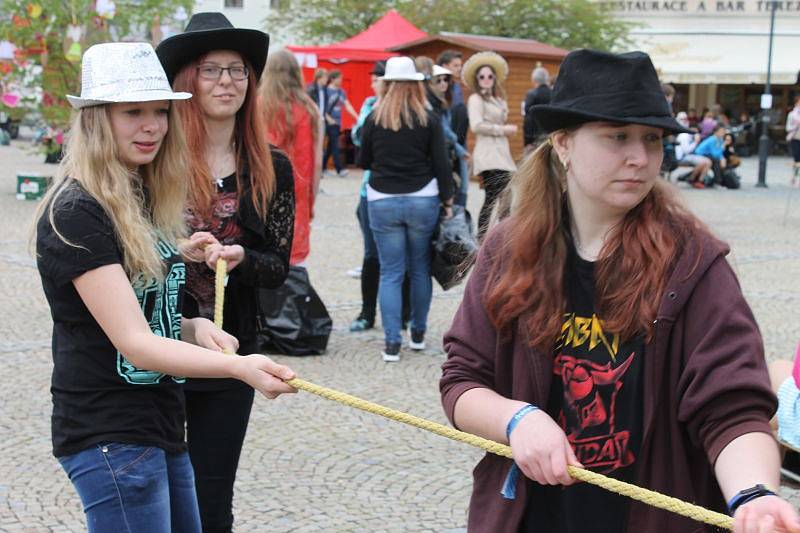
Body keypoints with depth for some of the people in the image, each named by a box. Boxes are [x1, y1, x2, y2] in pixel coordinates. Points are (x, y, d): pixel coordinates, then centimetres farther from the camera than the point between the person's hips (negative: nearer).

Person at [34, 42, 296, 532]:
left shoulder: (148, 201, 11)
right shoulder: (76, 215, -17)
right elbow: (134, 343, -23)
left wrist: (194, 328, -1)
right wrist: (237, 367, -36)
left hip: (163, 427, 9)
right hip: (110, 435, -9)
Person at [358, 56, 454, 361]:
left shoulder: (374, 119, -1)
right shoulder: (429, 120, -2)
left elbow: (363, 162, 8)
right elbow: (441, 164, -2)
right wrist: (448, 199, 7)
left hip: (382, 201, 0)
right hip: (422, 199, 0)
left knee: (390, 273, 3)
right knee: (420, 269, 14)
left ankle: (392, 343, -3)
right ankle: (418, 334, 23)